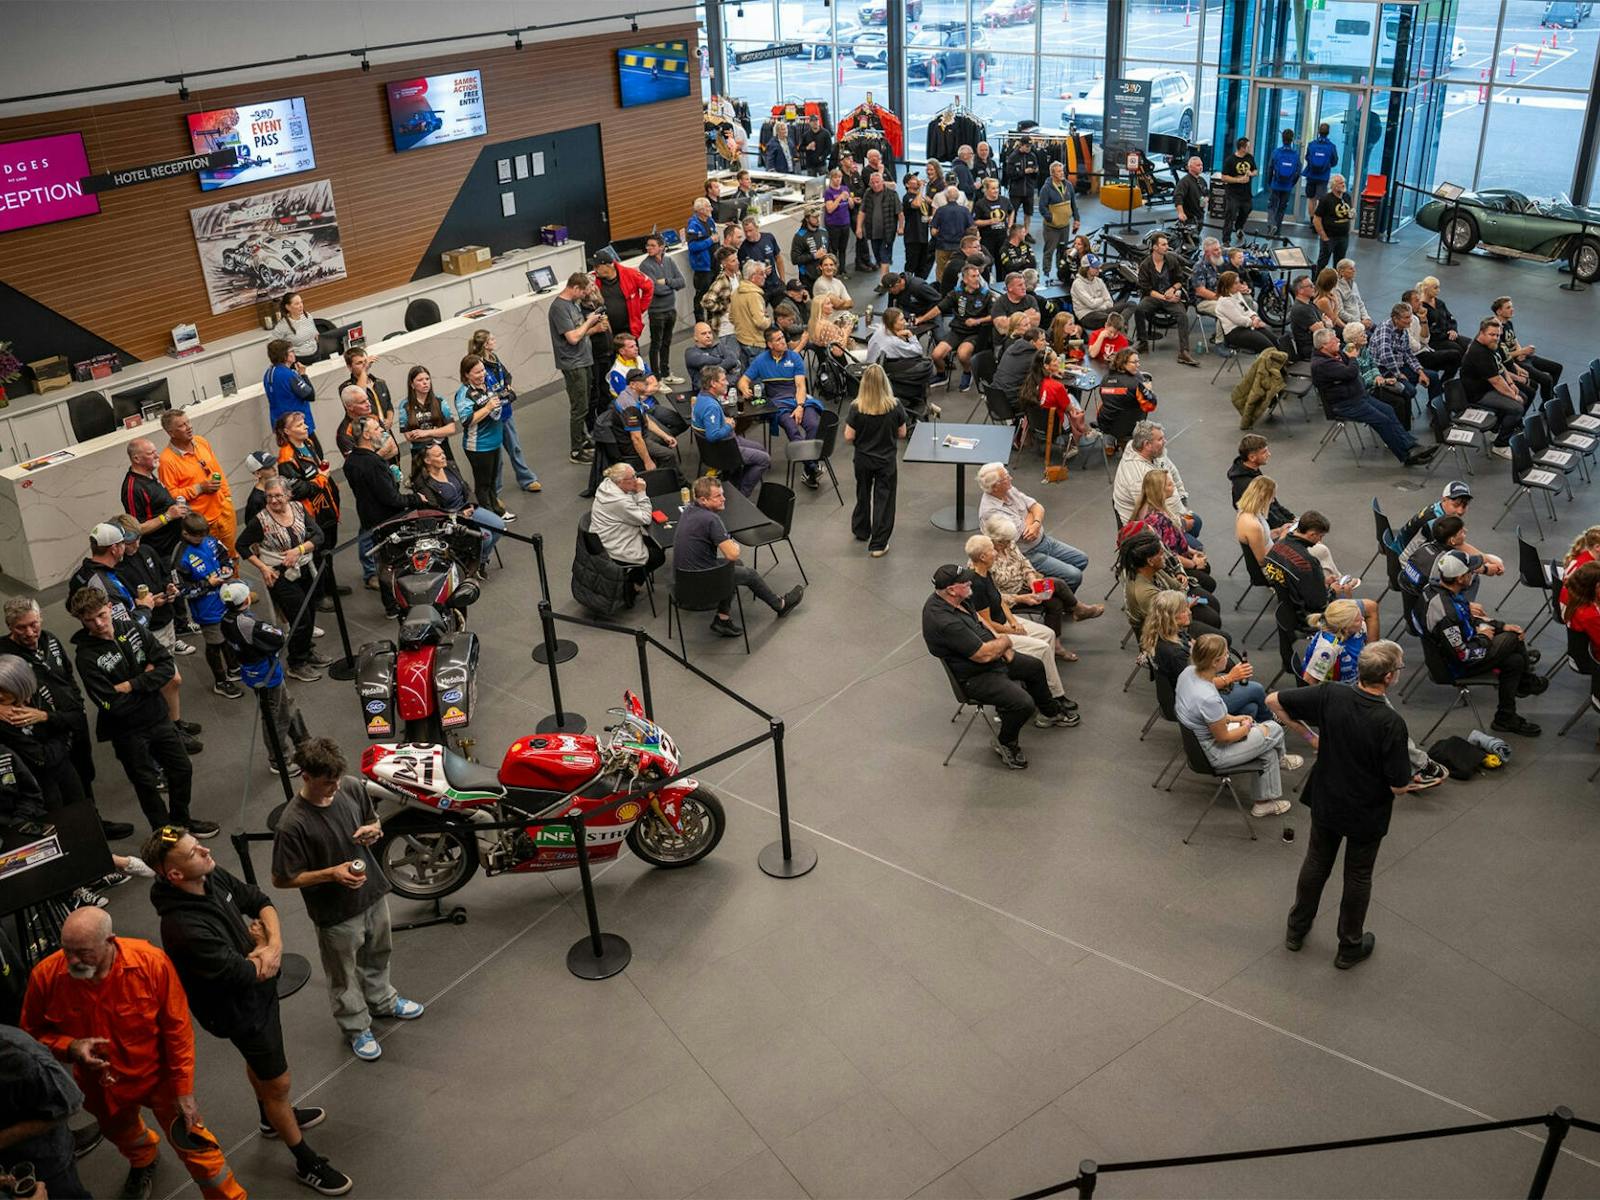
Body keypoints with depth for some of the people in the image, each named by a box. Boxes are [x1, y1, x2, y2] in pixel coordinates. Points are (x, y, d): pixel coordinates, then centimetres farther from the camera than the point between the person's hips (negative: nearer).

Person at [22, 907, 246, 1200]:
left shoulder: (152, 963, -30)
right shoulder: (46, 975, -25)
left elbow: (177, 1030, -19)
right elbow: (33, 1032, -6)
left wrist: (184, 1089, -16)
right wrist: (69, 1047, -27)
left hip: (158, 1074, -3)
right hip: (101, 1084, 3)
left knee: (194, 1144, 0)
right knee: (122, 1135, 31)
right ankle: (143, 1158, 67)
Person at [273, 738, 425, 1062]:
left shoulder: (353, 787, -15)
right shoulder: (293, 824, -31)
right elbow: (281, 879, -20)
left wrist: (372, 830, -18)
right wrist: (332, 873, -29)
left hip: (372, 892, 6)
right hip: (336, 913, -5)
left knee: (377, 955, 30)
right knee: (344, 975, 19)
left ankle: (382, 1000, 57)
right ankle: (356, 1027, 43)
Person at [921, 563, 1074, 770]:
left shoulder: (951, 600, -4)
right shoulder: (944, 622, -35)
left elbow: (979, 624, 14)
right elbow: (984, 655, -30)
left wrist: (1001, 645, 0)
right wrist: (1005, 641, -9)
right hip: (974, 679, -10)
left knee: (1035, 667, 22)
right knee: (1023, 703, -24)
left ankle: (1050, 712, 47)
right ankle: (1004, 742, 3)